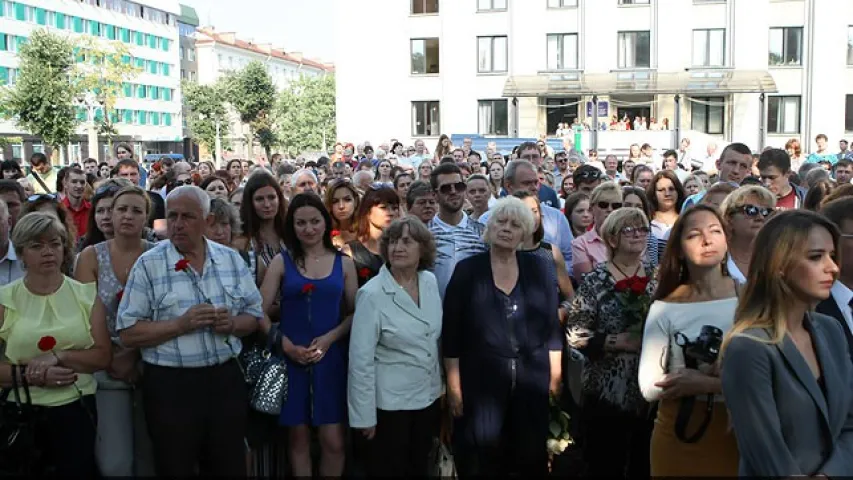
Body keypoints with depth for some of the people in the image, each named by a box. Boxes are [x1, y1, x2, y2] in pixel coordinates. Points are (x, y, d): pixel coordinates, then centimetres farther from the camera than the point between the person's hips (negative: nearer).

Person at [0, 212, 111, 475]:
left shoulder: (86, 295, 3)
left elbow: (103, 356, -3)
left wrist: (58, 357, -16)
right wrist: (32, 374, -19)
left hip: (76, 409, 1)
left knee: (78, 472, 10)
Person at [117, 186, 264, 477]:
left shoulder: (231, 259, 5)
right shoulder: (148, 265, -5)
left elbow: (254, 316, 10)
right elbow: (128, 334, -9)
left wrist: (232, 324, -12)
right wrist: (181, 324, -20)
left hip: (225, 380, 3)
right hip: (170, 386, -3)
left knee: (230, 469, 14)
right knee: (176, 470, 11)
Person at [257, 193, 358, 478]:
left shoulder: (343, 263, 5)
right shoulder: (282, 262, 2)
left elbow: (356, 312, 4)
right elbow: (260, 311, -3)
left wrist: (329, 338, -11)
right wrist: (285, 344, -13)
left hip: (331, 357, 0)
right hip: (290, 358, 0)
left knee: (334, 441, -1)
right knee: (298, 438, 9)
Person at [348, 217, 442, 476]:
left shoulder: (430, 282, 0)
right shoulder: (372, 294, -17)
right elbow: (360, 358, -17)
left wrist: (442, 385, 11)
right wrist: (365, 414, -17)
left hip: (428, 395, 6)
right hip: (390, 401, -5)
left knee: (420, 468, 19)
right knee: (389, 469, 8)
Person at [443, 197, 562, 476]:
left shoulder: (538, 268, 4)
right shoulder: (467, 270, -3)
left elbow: (552, 325, 7)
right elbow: (451, 332, -3)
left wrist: (555, 375, 3)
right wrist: (453, 385, -7)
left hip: (533, 381, 2)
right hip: (480, 382, -2)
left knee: (532, 459, 11)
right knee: (482, 462, 6)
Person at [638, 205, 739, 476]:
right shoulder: (665, 308, -6)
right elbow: (649, 388, -12)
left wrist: (705, 383, -18)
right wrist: (728, 373, -17)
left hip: (738, 433, 0)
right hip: (679, 436, 0)